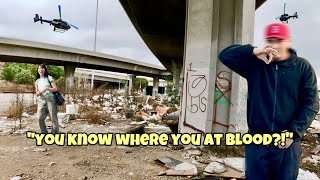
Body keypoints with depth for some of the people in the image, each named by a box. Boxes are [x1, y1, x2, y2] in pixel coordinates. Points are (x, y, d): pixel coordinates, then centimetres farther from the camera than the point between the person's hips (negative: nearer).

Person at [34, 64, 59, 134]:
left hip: (50, 99, -3)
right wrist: (39, 92, -8)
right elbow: (37, 93, 16)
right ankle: (44, 133, 3)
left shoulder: (49, 78, 10)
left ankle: (55, 134, 2)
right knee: (39, 117, -14)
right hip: (41, 100, 3)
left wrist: (46, 89, -15)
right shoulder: (37, 81, 19)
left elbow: (55, 89, 1)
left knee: (54, 118, -6)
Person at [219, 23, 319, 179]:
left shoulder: (303, 67, 2)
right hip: (257, 141, 0)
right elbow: (225, 55, -7)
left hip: (287, 143, 0)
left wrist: (293, 132, -12)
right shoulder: (255, 64, 2)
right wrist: (254, 51, -21)